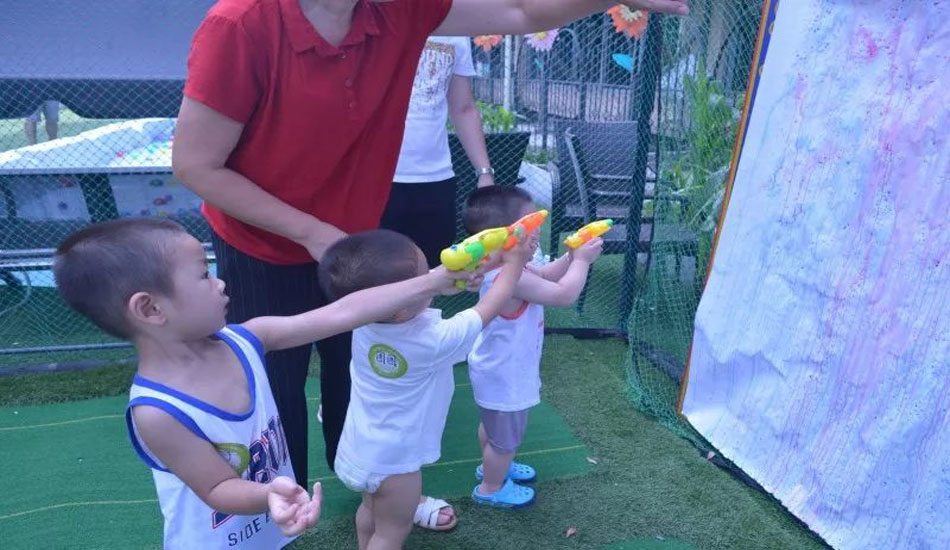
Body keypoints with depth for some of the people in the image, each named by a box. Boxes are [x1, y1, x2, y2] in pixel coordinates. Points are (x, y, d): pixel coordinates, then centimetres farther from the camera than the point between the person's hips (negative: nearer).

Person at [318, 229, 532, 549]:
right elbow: (488, 310, -20)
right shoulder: (433, 340, -33)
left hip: (361, 448, 6)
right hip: (394, 458, -6)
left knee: (371, 509, 31)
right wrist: (513, 263, -10)